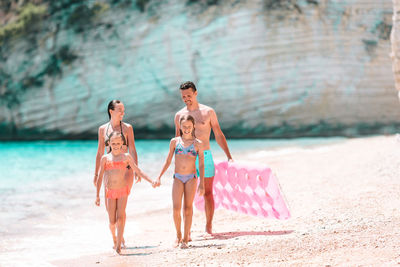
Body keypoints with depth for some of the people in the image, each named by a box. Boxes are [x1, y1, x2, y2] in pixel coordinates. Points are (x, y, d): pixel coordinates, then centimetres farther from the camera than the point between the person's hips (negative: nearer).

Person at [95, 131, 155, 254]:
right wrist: (97, 195, 2)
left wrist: (151, 181, -1)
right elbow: (100, 177, 5)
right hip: (110, 192, 1)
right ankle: (114, 238, 30)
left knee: (120, 216, -14)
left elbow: (138, 171, 8)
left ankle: (119, 244, -14)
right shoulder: (105, 158, 3)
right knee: (112, 221, 1)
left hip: (123, 190, -1)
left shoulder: (126, 157, 4)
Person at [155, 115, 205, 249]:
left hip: (191, 178, -1)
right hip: (178, 178, 1)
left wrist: (201, 184, -2)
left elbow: (201, 165, 3)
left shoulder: (197, 144, 2)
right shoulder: (174, 141, 6)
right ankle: (178, 236, 12)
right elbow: (168, 161, 13)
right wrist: (159, 177, 8)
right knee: (176, 208, -8)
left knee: (188, 208, 0)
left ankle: (185, 239, 6)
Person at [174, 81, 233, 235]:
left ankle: (208, 227, 10)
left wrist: (229, 156, -1)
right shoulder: (179, 115, 9)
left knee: (208, 193, 1)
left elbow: (219, 135, 5)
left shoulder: (208, 112, 2)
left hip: (205, 156, -1)